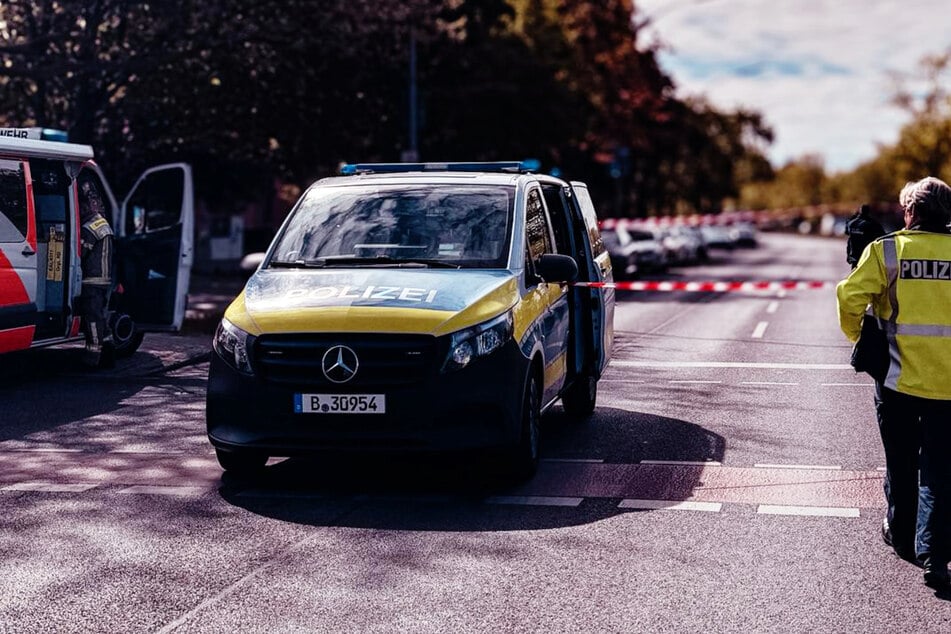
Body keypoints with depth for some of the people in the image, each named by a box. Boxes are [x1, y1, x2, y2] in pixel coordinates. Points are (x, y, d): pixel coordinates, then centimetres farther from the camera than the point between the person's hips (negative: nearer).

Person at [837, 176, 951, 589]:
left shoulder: (887, 250, -6)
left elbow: (851, 295, -15)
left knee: (901, 463, 17)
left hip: (898, 379, 0)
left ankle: (901, 535, 33)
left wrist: (857, 335, 2)